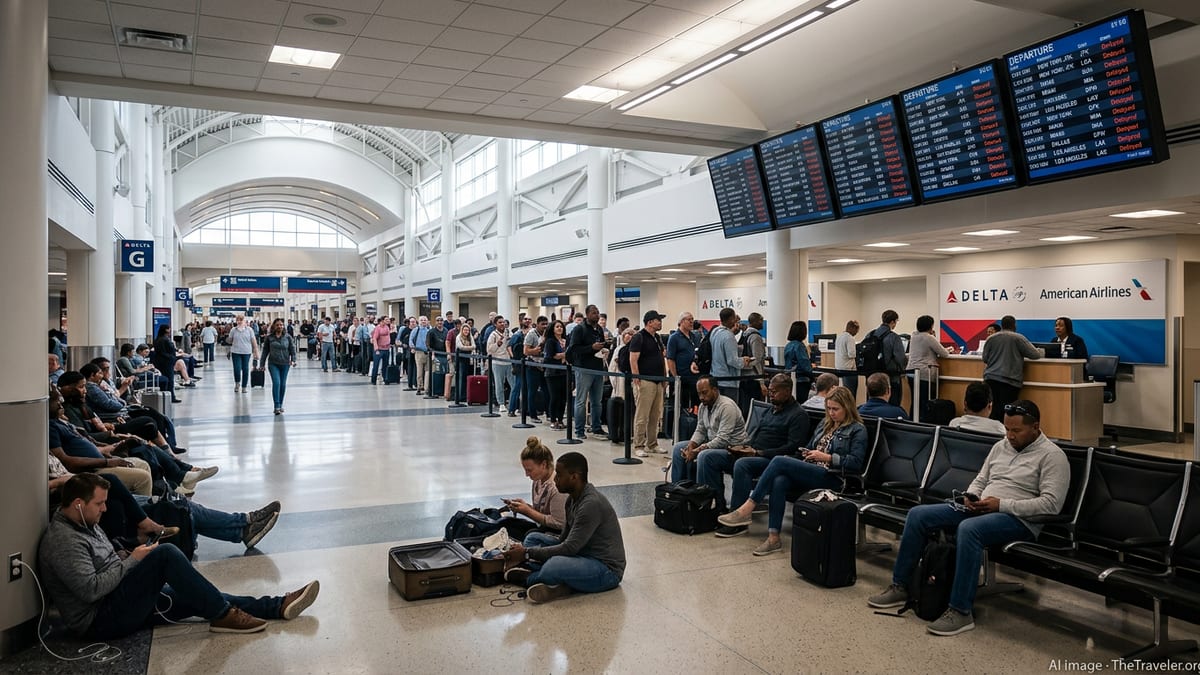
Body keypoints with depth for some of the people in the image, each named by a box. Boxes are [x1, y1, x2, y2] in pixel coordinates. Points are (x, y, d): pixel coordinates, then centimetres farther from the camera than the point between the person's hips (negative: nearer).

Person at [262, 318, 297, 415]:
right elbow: (265, 351, 7)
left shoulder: (288, 337, 3)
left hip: (285, 364, 2)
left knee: (283, 384, 8)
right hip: (273, 364, -2)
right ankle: (277, 406, -13)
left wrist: (293, 360, -12)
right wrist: (261, 364, 8)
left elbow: (292, 349, 3)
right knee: (276, 383, -14)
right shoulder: (269, 337, 2)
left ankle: (280, 404, 23)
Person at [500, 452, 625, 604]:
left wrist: (527, 553, -18)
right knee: (533, 538, 8)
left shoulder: (592, 504, -24)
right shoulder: (574, 498, 7)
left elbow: (570, 548, -24)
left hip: (607, 569, -10)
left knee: (555, 565, -37)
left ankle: (528, 579, -4)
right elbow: (565, 539, 13)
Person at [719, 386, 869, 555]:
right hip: (810, 471, 7)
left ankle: (746, 510, -24)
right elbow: (810, 448, 32)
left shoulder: (857, 430, 3)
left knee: (779, 461, -25)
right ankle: (773, 538, -29)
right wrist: (806, 454, 10)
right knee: (779, 481, -29)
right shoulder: (824, 426, 26)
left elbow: (856, 462, -9)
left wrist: (827, 457, -15)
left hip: (832, 478, -7)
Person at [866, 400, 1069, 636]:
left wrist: (1002, 505, -19)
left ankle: (961, 611, -31)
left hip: (1019, 519, -8)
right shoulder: (1001, 446, 17)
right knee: (918, 514, -6)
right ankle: (899, 587, 1)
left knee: (968, 529, -39)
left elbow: (1051, 503, -16)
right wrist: (971, 497, 0)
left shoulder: (1052, 455, -6)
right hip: (980, 509, 8)